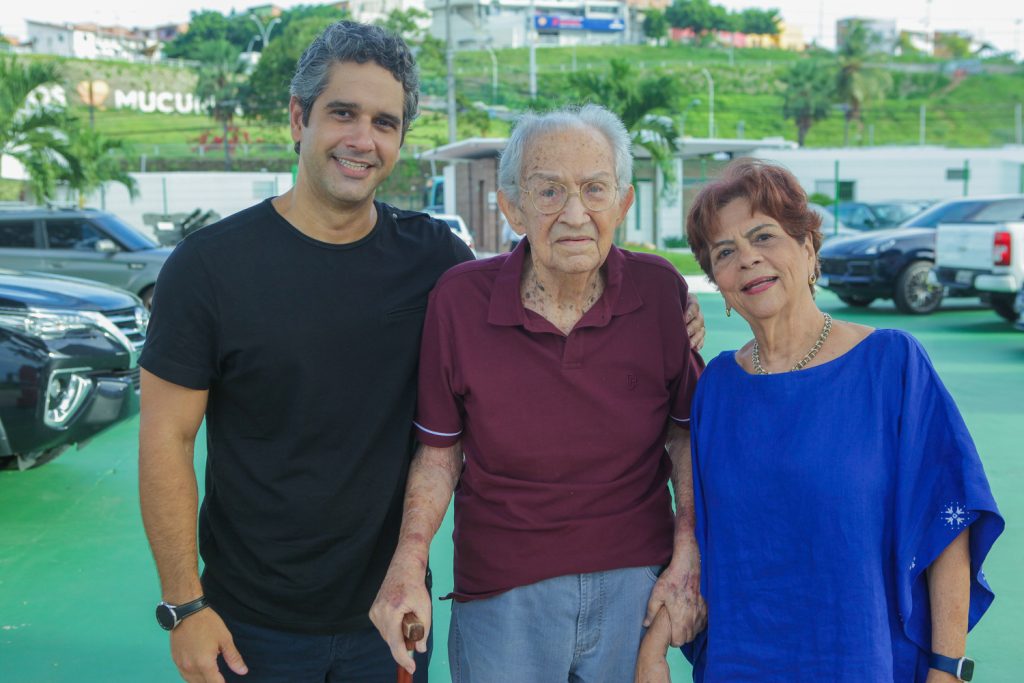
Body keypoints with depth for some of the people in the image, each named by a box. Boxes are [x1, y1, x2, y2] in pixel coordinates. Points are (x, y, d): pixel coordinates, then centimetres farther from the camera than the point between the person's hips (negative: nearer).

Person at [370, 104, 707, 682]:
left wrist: (688, 559, -2)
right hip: (501, 591, -1)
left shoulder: (660, 291, -8)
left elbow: (687, 435, 4)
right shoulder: (459, 299, -11)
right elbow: (440, 452, -2)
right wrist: (408, 564, -14)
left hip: (637, 583, 2)